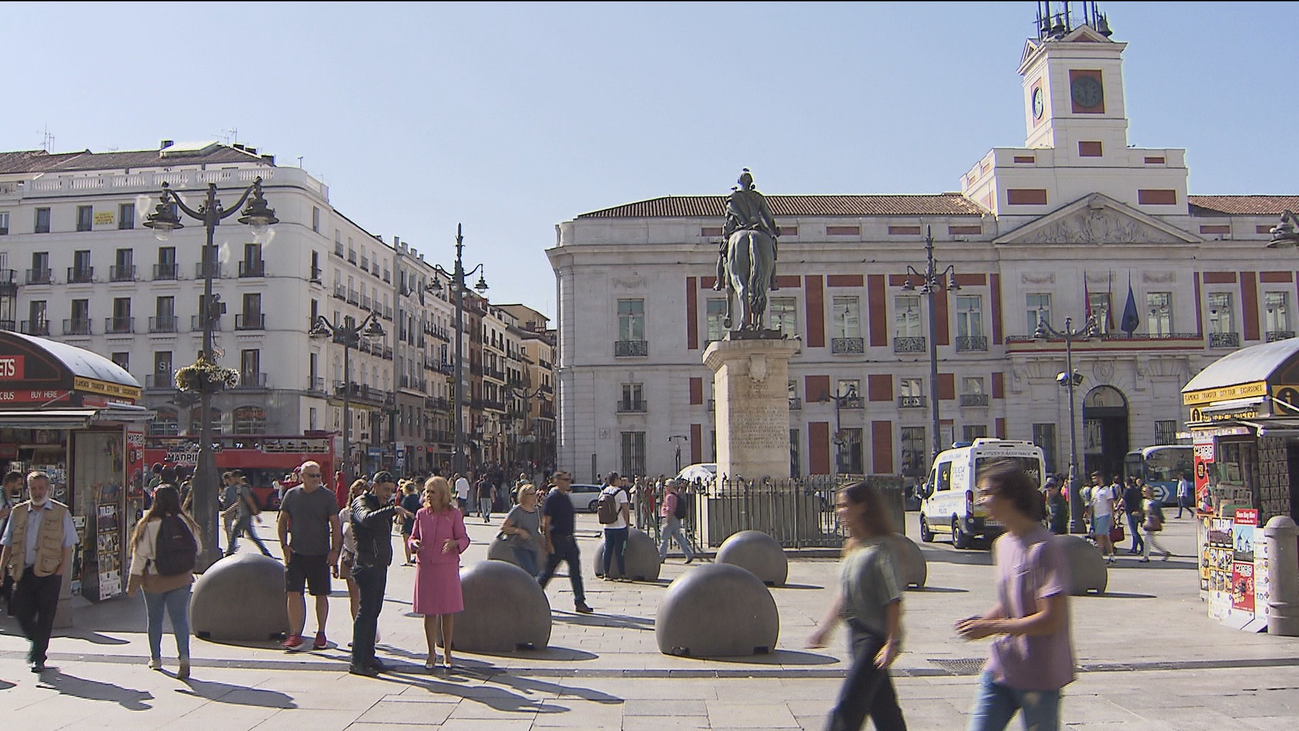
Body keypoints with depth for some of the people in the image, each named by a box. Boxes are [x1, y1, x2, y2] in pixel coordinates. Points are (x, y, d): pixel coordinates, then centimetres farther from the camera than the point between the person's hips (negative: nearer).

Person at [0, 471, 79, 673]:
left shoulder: (61, 512, 2)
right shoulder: (18, 512, 11)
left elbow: (67, 544, 1)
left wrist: (63, 568, -7)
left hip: (49, 572, -3)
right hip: (23, 571, 3)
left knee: (45, 616, 0)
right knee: (21, 611, 3)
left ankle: (38, 657, 12)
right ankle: (36, 643, 31)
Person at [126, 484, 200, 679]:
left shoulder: (149, 526, -15)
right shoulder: (186, 522, -6)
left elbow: (140, 556, -11)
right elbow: (198, 549, 4)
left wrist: (133, 585, -4)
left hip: (154, 580, -1)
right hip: (181, 580, 2)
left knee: (154, 619, 16)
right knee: (180, 617, 3)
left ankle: (155, 659, 29)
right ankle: (184, 656, -16)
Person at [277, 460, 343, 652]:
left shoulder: (328, 496, -1)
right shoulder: (292, 495, 5)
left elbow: (336, 525, 0)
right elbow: (282, 521, 13)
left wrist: (335, 550, -7)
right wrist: (284, 545, 3)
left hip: (320, 554, -1)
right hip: (296, 553, 1)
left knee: (321, 595, 6)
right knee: (293, 593, -5)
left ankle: (321, 634, 19)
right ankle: (295, 635, 2)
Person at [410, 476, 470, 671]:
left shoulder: (454, 514, -2)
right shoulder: (421, 514, 4)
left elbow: (464, 539, -1)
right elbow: (413, 537, 12)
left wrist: (454, 543, -22)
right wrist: (414, 543, -11)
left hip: (447, 568, -2)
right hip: (425, 567, 2)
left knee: (448, 612, 4)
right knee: (429, 612, 6)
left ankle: (447, 653, 18)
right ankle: (431, 653, 19)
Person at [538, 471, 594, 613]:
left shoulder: (565, 496, 12)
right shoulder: (552, 498, -13)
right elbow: (546, 522, -15)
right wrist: (548, 543, -19)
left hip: (569, 539, 8)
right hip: (556, 540, -8)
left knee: (575, 570, 3)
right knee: (548, 571, 3)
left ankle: (580, 602, 4)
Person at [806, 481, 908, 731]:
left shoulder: (880, 549, -16)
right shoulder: (853, 548, 11)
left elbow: (893, 600, -19)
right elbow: (844, 594, 19)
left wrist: (892, 642, -22)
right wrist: (825, 627, 19)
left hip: (876, 636, -9)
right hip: (856, 633, 9)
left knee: (848, 704, -8)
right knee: (882, 705, 16)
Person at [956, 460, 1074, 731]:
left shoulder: (1044, 548, -18)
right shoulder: (1002, 544, 9)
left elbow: (1051, 619, -21)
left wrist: (991, 627, -18)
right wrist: (980, 620, 1)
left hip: (1039, 676, -7)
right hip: (1000, 668, 7)